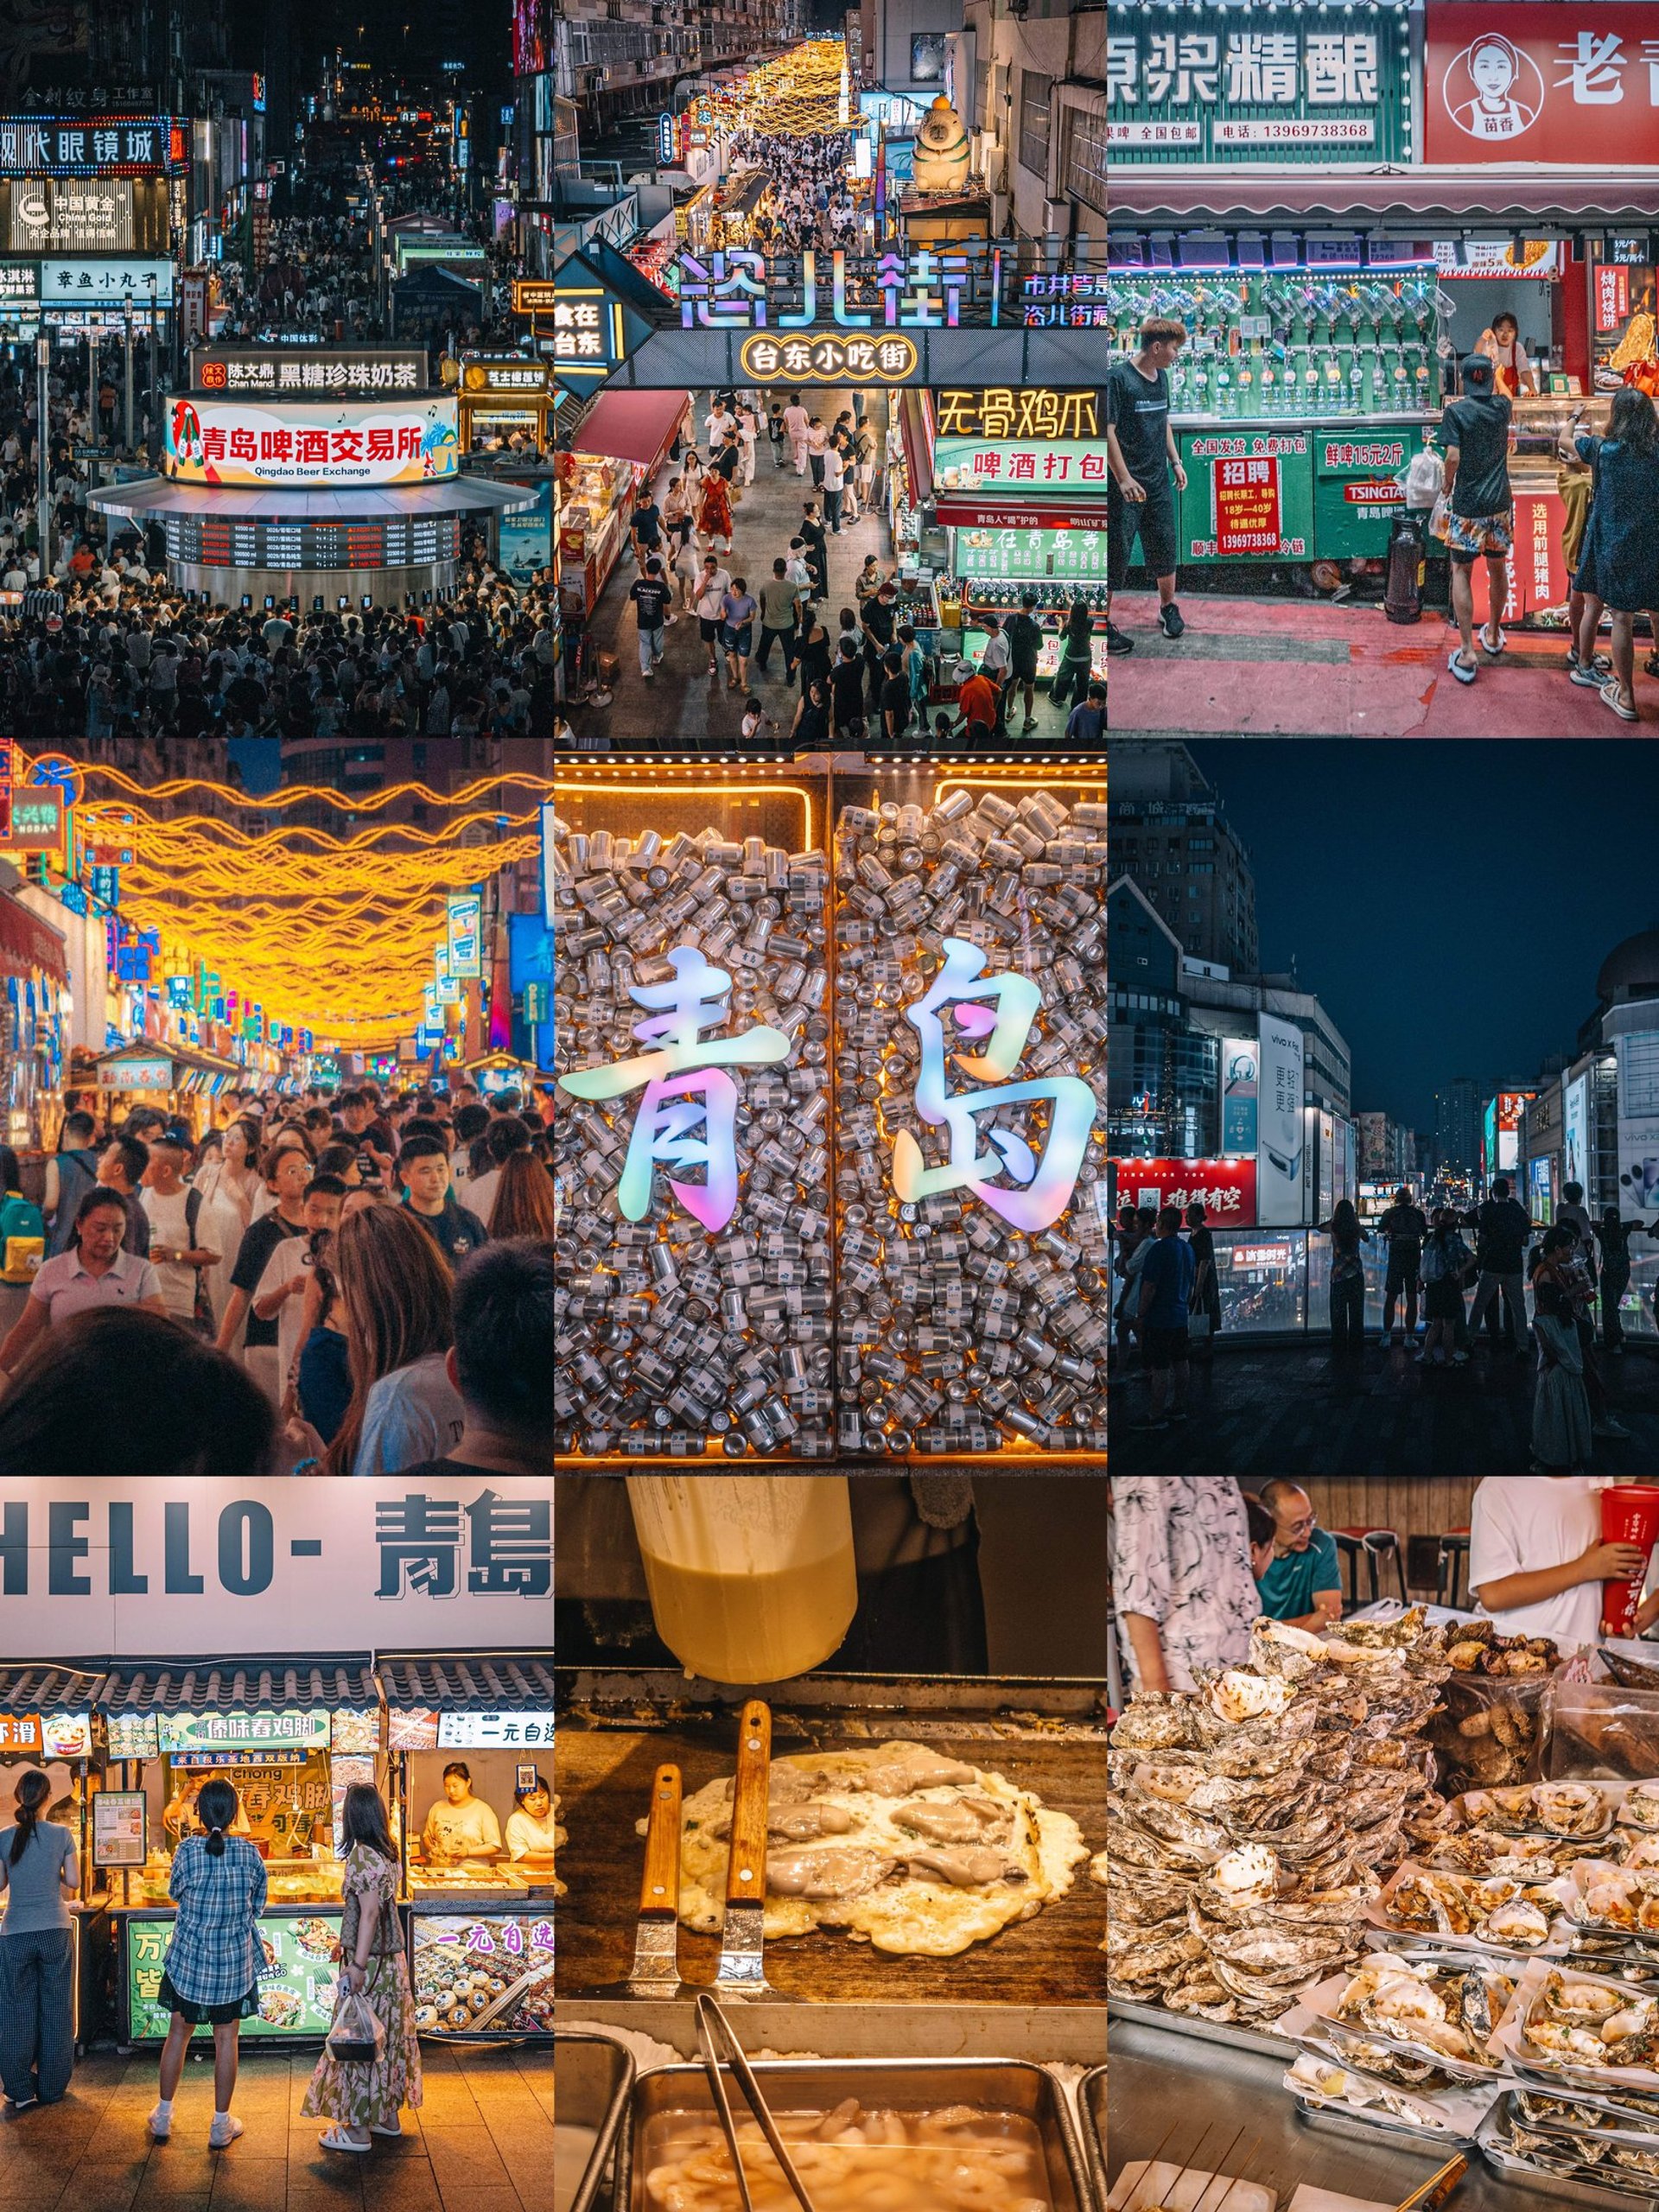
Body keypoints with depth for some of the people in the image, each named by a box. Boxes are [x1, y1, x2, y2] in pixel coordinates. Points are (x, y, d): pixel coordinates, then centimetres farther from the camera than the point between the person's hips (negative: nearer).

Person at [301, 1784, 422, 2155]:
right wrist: (349, 1946, 24)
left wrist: (358, 1964, -22)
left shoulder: (362, 1854, -18)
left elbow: (369, 1912, -22)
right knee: (384, 2036, 16)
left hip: (370, 1963, -9)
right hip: (391, 1958, 9)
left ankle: (358, 2129, 6)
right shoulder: (385, 1852, 8)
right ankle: (388, 2115, 26)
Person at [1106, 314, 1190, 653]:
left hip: (1158, 481, 7)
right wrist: (1123, 478, -21)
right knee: (1116, 551, -3)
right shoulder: (1117, 377, -15)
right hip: (1126, 483, -7)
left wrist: (1175, 461, 17)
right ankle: (1103, 621, 5)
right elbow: (1108, 430, -18)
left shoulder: (1161, 377, 9)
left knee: (1164, 544, 14)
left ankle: (1168, 607, 31)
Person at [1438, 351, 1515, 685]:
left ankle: (1467, 653, -6)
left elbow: (1453, 457, -18)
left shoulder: (1456, 411, -11)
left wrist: (1447, 486, -1)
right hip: (1500, 502, 4)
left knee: (1461, 572, 2)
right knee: (1498, 568, 20)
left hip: (1467, 504, -4)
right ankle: (1493, 635, 39)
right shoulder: (1503, 407, 3)